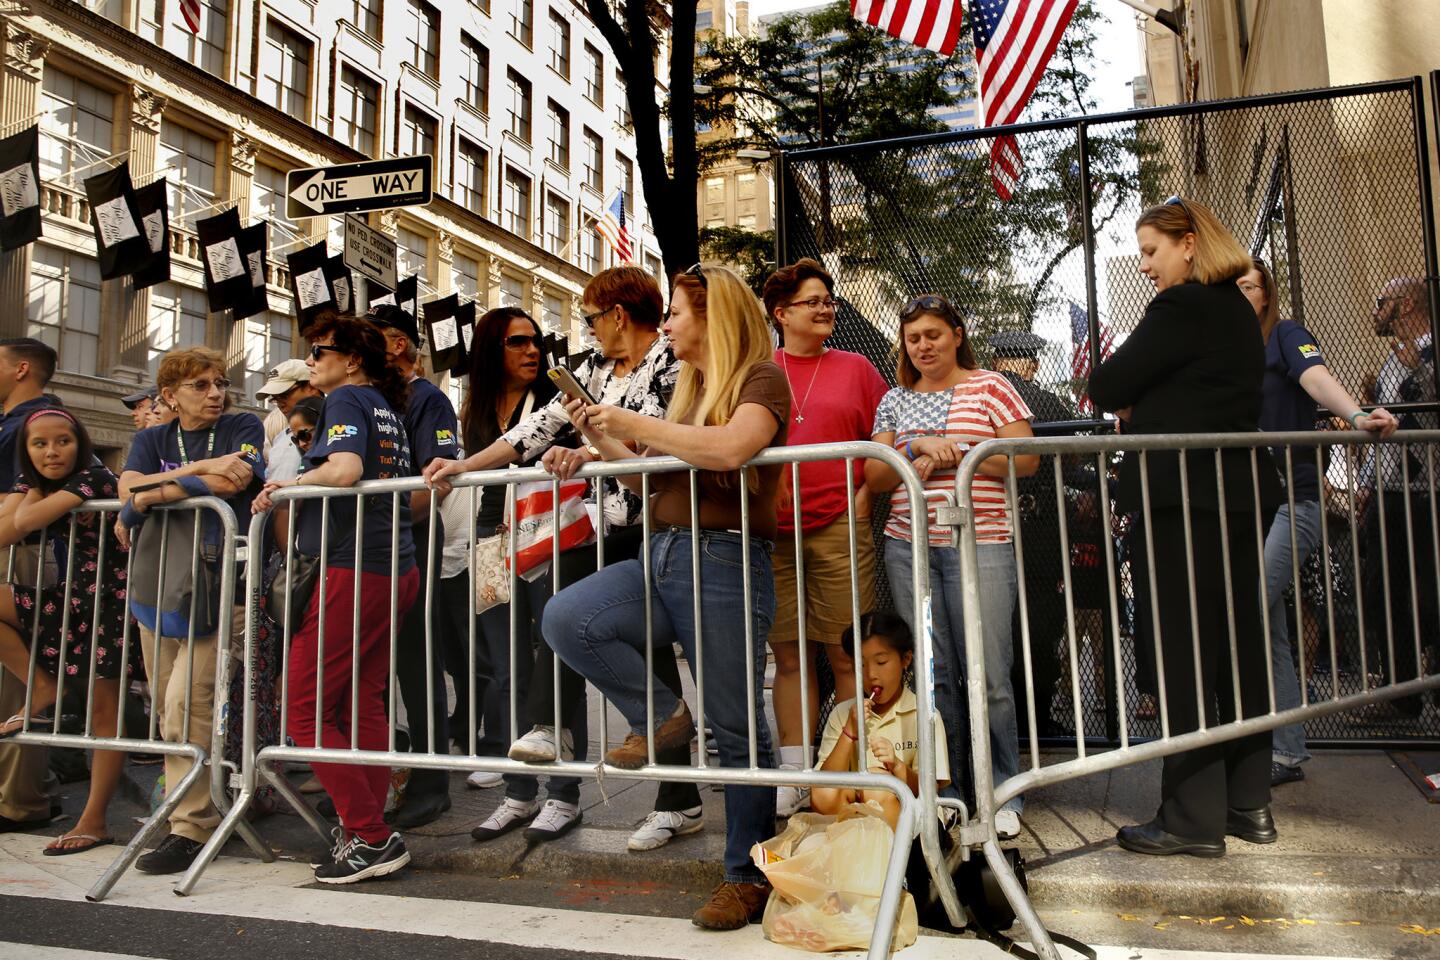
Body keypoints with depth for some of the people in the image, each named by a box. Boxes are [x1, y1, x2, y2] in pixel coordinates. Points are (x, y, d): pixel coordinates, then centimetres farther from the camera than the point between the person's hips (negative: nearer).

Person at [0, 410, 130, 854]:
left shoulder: (93, 479, -14)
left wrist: (37, 490, -4)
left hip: (108, 602, -8)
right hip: (70, 600, 8)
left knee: (104, 712, -3)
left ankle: (94, 822, 6)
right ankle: (43, 687, 0)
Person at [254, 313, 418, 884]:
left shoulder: (347, 398, -4)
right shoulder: (388, 407, 20)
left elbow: (345, 469, -22)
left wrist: (286, 485, -5)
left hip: (352, 568, -9)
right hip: (397, 569, 9)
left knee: (305, 710, -2)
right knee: (362, 705, 13)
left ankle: (371, 839, -2)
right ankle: (367, 828, 17)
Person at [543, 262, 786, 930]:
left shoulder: (762, 379, -4)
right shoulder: (689, 389, 20)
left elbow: (727, 448, -25)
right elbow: (648, 478, 23)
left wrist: (633, 423, -15)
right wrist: (603, 440, 8)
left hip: (724, 565, -7)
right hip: (661, 557, 7)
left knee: (738, 731, 1)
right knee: (565, 619, -16)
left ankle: (748, 876, 18)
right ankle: (662, 717, 3)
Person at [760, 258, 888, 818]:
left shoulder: (854, 368, 10)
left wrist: (863, 498, -4)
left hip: (840, 529, -1)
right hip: (773, 532, 1)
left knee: (846, 654, 0)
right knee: (789, 655, 5)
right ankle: (796, 776, 15)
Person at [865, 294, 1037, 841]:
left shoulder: (989, 387, 6)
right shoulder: (896, 400, 15)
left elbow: (1025, 460, -2)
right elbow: (873, 478, 10)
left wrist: (953, 452, -9)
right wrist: (918, 450, -7)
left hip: (980, 543, -3)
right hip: (909, 545, 3)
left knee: (989, 673, -4)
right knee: (932, 673, 5)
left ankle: (1003, 794, 10)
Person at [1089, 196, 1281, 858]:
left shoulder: (1183, 307, -11)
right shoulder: (1237, 310, 18)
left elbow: (1104, 390, -10)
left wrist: (1124, 403, 10)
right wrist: (1139, 407, 8)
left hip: (1182, 500, -9)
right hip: (1239, 495, 9)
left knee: (1185, 655, -4)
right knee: (1238, 647, 12)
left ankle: (1194, 818, 4)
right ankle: (1249, 804, 22)